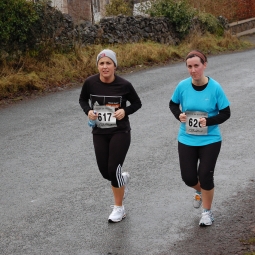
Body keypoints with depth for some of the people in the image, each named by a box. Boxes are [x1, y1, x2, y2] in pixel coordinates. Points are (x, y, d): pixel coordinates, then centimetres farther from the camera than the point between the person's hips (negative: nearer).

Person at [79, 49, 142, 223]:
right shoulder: (90, 83, -9)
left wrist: (125, 111, -18)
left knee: (113, 169, -8)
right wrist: (88, 111, -11)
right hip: (99, 133, 3)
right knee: (105, 171, 6)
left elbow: (137, 103, 1)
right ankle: (123, 179, 44)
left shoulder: (124, 85, -14)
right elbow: (83, 100, 9)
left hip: (120, 132, -3)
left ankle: (119, 208, 12)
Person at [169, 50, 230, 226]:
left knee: (205, 176, -2)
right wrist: (179, 115, -12)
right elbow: (173, 104, 9)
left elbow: (226, 113, -8)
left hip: (210, 140, -2)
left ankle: (207, 212, 22)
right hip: (187, 140, 2)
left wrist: (208, 121, -24)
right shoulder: (182, 86, -9)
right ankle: (201, 191, 42)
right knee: (188, 178, 4)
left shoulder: (215, 88, -15)